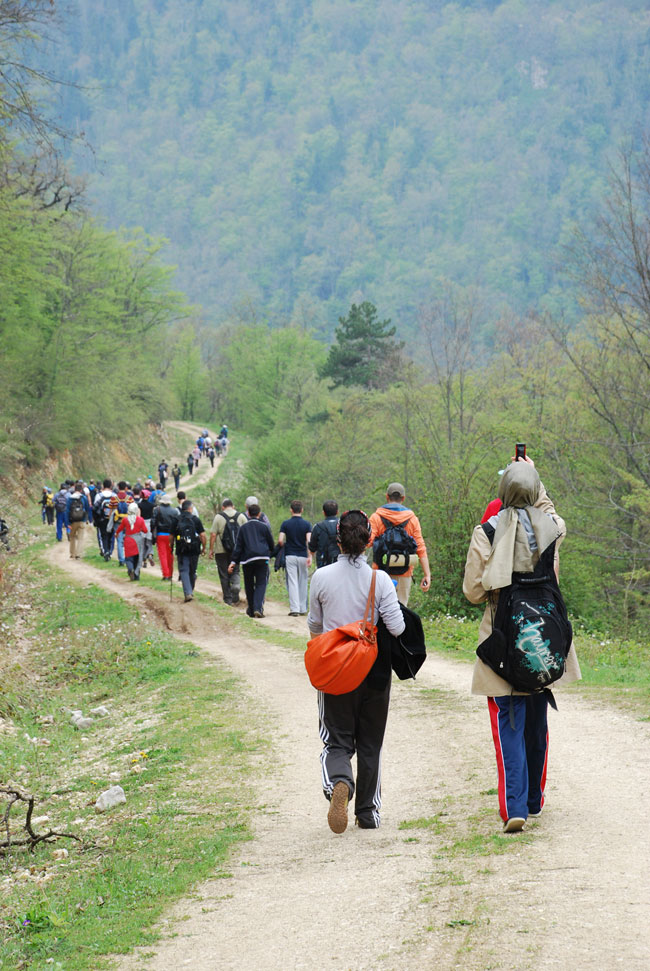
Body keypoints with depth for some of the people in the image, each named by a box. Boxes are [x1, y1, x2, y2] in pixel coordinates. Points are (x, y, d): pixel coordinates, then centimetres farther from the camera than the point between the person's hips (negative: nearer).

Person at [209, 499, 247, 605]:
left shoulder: (218, 517, -3)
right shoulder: (241, 516, 4)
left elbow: (213, 534, -7)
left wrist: (211, 549, -1)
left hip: (222, 551, -2)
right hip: (237, 550, 2)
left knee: (224, 575, 5)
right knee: (235, 571, 15)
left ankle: (228, 599, 6)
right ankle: (236, 585, -15)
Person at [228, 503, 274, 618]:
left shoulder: (243, 527, 6)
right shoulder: (264, 526, 4)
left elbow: (238, 546, 3)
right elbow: (271, 544, 11)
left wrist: (233, 562, 3)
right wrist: (271, 554, 32)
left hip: (247, 560, 1)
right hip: (262, 559, -1)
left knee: (249, 585, 14)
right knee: (261, 584, -2)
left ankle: (251, 610, 21)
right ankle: (258, 608, -20)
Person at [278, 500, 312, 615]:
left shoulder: (286, 524, -2)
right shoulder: (306, 524, -1)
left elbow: (280, 540, -9)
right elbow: (309, 541, -11)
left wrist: (284, 548, 11)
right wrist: (310, 556, -13)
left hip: (290, 556, -1)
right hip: (303, 556, 1)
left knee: (292, 583, -3)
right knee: (303, 583, 12)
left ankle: (294, 608, -13)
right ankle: (303, 608, 18)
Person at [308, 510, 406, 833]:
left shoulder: (321, 577, -8)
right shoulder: (379, 579, -10)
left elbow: (314, 625, 5)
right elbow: (397, 627, -14)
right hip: (374, 670, 0)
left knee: (337, 740, 6)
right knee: (370, 744, 14)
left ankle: (339, 783, -25)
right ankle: (368, 813, 19)